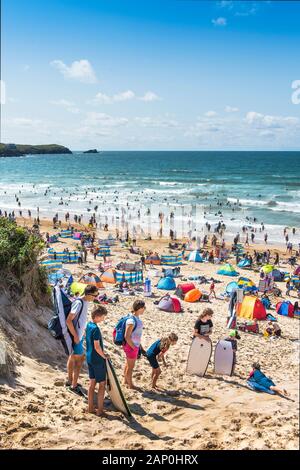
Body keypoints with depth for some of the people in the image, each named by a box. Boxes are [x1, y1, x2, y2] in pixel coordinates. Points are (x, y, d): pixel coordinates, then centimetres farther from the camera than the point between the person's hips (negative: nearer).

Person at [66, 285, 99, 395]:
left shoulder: (85, 301, 3)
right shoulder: (79, 303, -25)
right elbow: (68, 321, -26)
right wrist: (75, 336, -21)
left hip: (79, 334, 9)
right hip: (75, 335, -9)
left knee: (73, 357, 19)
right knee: (80, 359, -2)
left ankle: (70, 380, 33)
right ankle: (74, 385, 9)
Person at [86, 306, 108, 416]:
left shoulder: (88, 325, 4)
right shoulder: (96, 329, -23)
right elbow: (97, 347, -24)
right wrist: (104, 356, -9)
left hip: (89, 358, 9)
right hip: (97, 360, -9)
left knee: (92, 383, 16)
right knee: (102, 384, 3)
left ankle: (91, 407, 24)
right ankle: (100, 410, 9)